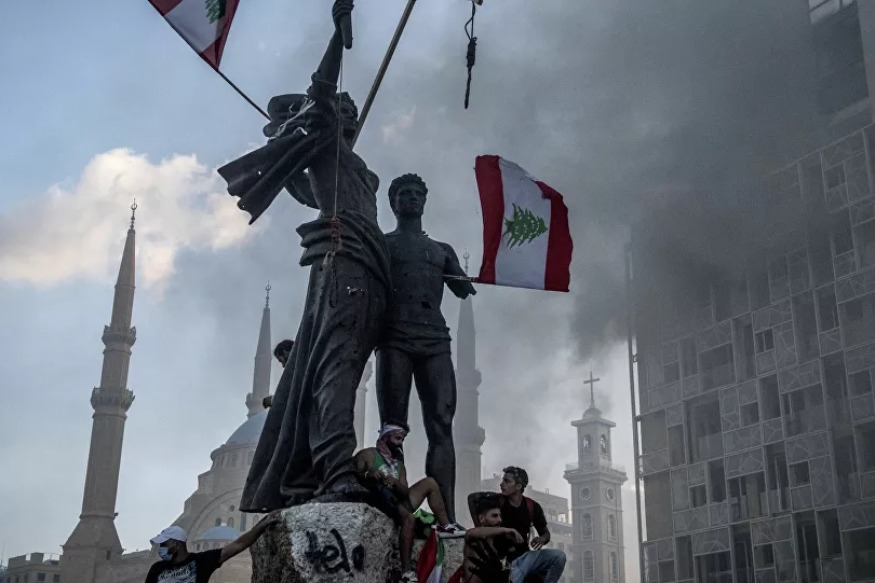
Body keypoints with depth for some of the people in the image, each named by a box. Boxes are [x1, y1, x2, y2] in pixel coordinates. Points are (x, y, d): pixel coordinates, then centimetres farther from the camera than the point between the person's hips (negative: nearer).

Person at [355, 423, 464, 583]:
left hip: (397, 503, 8)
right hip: (377, 502, -8)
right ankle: (407, 570, -41)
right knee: (408, 517, -36)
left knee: (429, 483, 8)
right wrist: (368, 475, -29)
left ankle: (445, 526, 4)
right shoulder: (368, 454, 2)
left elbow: (405, 493, 9)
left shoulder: (399, 465, 21)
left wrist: (395, 482, -13)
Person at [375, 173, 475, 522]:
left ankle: (447, 518, -20)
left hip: (436, 340, 3)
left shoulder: (442, 250, 28)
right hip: (395, 337, -2)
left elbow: (463, 290, 18)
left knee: (441, 426, -11)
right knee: (393, 427, -10)